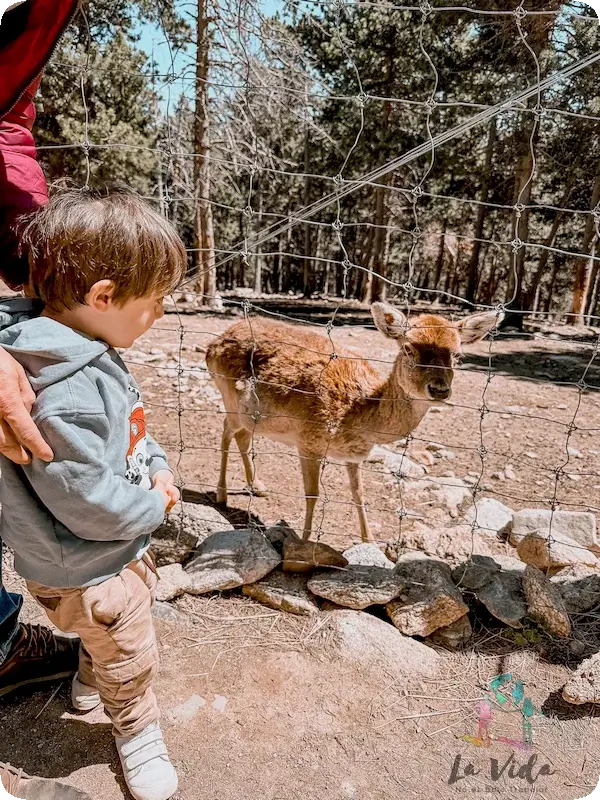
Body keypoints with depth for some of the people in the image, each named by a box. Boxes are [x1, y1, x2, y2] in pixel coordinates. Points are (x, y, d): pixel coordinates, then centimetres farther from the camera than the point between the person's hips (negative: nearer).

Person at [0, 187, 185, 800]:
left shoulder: (90, 350, -7)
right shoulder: (62, 400, -39)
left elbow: (128, 423, 8)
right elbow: (95, 508, -33)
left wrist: (157, 466, -7)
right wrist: (155, 504, -15)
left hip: (122, 544, 9)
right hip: (84, 570, -9)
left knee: (121, 618, 34)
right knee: (129, 658, 16)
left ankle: (88, 682, 64)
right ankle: (136, 735, 47)